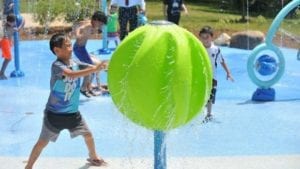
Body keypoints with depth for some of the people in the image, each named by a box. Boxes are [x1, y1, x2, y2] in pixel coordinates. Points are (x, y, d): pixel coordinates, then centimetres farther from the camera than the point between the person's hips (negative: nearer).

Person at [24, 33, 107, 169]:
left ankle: (93, 157, 41)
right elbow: (72, 74, -41)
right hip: (55, 113, -6)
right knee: (43, 142, 3)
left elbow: (91, 67, -9)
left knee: (88, 135, 17)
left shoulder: (75, 63, -3)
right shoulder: (57, 65, -24)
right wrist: (94, 69, -47)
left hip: (72, 112, 6)